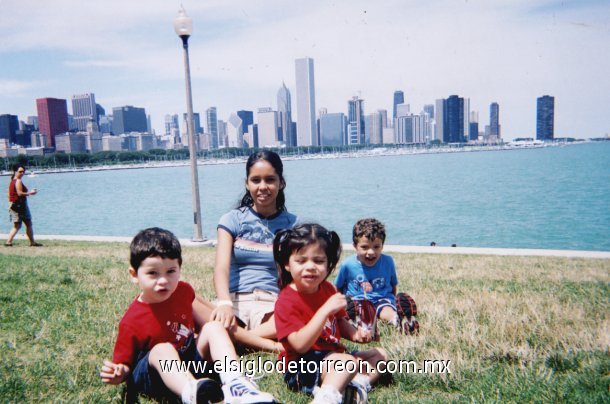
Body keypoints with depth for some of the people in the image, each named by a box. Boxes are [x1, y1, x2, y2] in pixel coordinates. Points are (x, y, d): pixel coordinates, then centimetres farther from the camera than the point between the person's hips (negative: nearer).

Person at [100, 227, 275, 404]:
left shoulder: (183, 291, -1)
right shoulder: (131, 323, -15)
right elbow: (123, 364, -7)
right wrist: (119, 374, -28)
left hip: (190, 359, 5)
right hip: (153, 374, -5)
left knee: (214, 327, -14)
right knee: (162, 349, -34)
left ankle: (234, 384, -35)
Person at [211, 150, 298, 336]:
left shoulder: (292, 224, 11)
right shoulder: (232, 219, 8)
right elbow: (221, 267, -7)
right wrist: (224, 303, -27)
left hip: (272, 306, 0)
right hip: (234, 301, 0)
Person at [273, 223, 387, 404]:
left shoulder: (327, 289, 7)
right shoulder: (286, 301, -18)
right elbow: (300, 345, -27)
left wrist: (355, 333, -2)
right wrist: (325, 310, -34)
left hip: (332, 359, 9)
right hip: (301, 370, -9)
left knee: (380, 354, 10)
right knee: (348, 361, -32)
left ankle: (357, 384, -17)